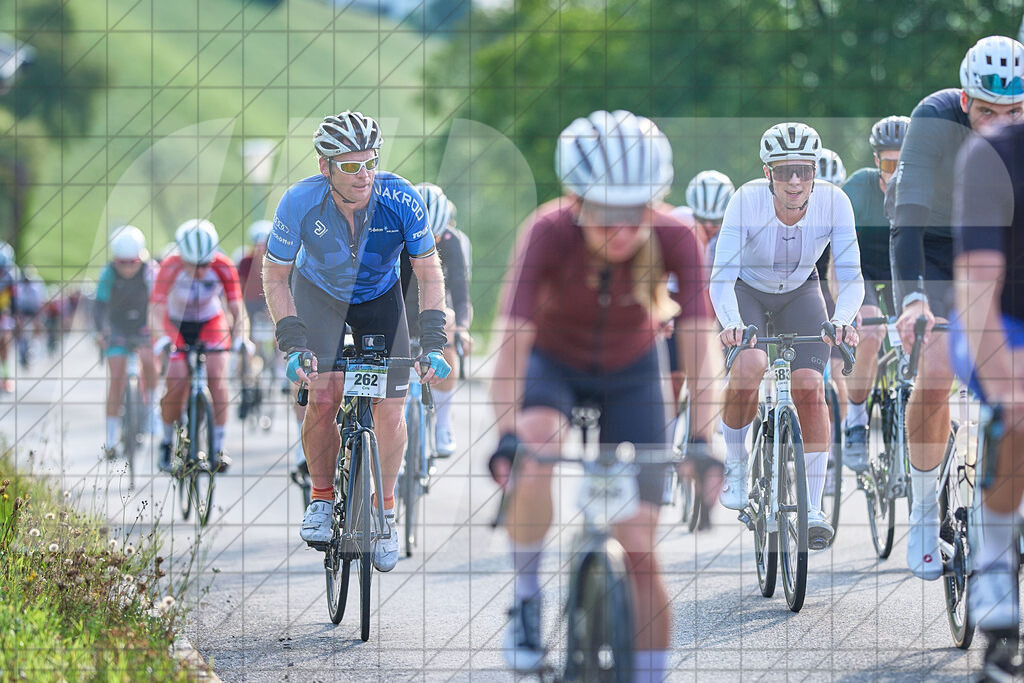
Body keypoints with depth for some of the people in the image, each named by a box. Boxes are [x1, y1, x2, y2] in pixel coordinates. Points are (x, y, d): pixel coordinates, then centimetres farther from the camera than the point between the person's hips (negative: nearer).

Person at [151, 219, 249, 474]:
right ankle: (167, 441, 7)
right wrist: (162, 337, -49)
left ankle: (218, 448, -14)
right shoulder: (171, 266, -30)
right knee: (176, 381, -17)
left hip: (211, 322, 1)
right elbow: (157, 306, -34)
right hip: (176, 324, -1)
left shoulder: (223, 267, -26)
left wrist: (240, 337, -39)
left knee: (217, 376, -20)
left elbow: (236, 308, -23)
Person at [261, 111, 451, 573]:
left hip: (379, 297, 1)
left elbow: (429, 274, -19)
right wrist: (293, 344, -28)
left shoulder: (401, 200, -30)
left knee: (390, 409, -8)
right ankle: (322, 498, 5)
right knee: (323, 396, -18)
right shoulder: (300, 202, -31)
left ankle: (385, 508, 14)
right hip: (319, 293, -1)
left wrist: (433, 343, -28)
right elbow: (274, 277, -18)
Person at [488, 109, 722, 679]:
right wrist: (508, 436, -51)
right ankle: (527, 601, -15)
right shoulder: (549, 233, -33)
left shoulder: (676, 240, -29)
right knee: (537, 451, -35)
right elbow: (514, 339, -39)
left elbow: (699, 346, -33)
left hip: (632, 373, 1)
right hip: (553, 364, -1)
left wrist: (703, 439, -45)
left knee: (641, 551, -6)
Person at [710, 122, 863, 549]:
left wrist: (841, 320, -48)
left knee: (810, 384, -15)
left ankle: (813, 508, -5)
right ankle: (735, 462, -5)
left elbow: (851, 278, -28)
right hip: (747, 291, -2)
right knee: (749, 365, -30)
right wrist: (731, 323, -54)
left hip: (799, 293, 2)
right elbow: (721, 277, -35)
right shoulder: (748, 201, -33)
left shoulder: (833, 202, -27)